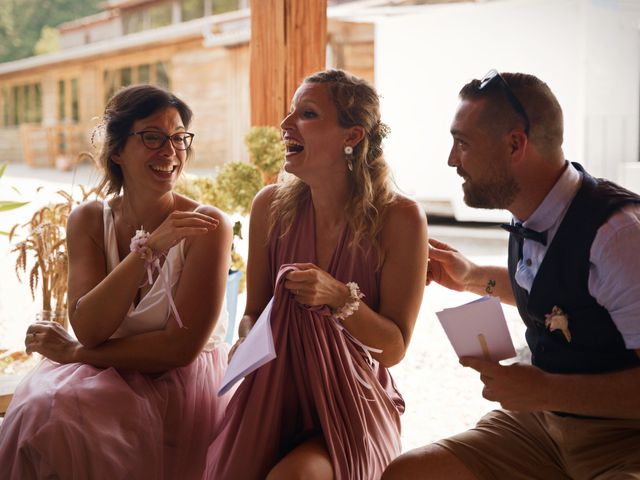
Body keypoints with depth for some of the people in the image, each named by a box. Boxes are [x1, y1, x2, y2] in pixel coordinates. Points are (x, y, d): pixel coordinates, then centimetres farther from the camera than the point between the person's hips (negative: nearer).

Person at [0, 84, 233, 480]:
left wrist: (74, 353, -10)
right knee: (40, 407, -26)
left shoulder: (206, 225, -12)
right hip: (107, 380, 4)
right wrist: (149, 249, -23)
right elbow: (88, 329, -12)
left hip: (181, 390, -4)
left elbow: (182, 347, -15)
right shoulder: (89, 220, 1)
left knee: (59, 411, -26)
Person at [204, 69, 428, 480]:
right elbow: (253, 313, 10)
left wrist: (341, 299, -22)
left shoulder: (400, 218, -9)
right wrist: (248, 345, -13)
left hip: (356, 404, -2)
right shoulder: (271, 206, 0)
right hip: (275, 395, 3)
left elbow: (395, 348, -6)